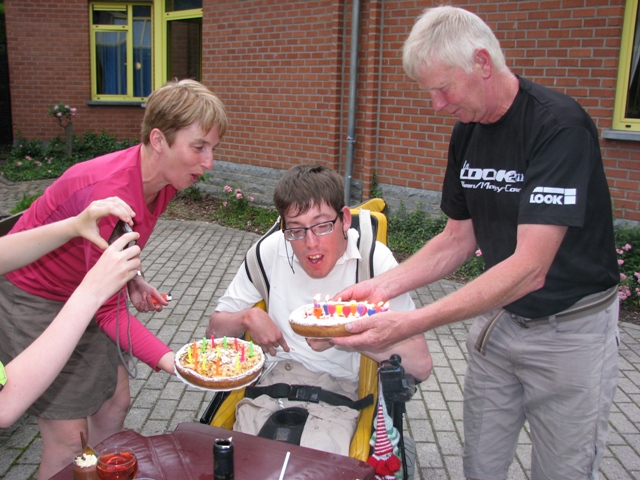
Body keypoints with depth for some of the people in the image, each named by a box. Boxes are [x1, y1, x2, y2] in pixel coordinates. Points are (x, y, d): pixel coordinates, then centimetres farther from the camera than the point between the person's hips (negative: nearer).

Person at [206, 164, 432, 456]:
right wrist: (249, 317, -11)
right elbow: (215, 329, 11)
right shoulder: (270, 251, 0)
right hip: (274, 379, 3)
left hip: (339, 391, -2)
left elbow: (420, 365, -14)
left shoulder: (374, 259, -9)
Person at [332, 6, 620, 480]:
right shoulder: (466, 132, 0)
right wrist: (385, 285, -10)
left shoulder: (559, 125, -25)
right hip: (499, 316, 6)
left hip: (571, 329, -6)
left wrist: (413, 323, -36)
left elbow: (529, 268, -31)